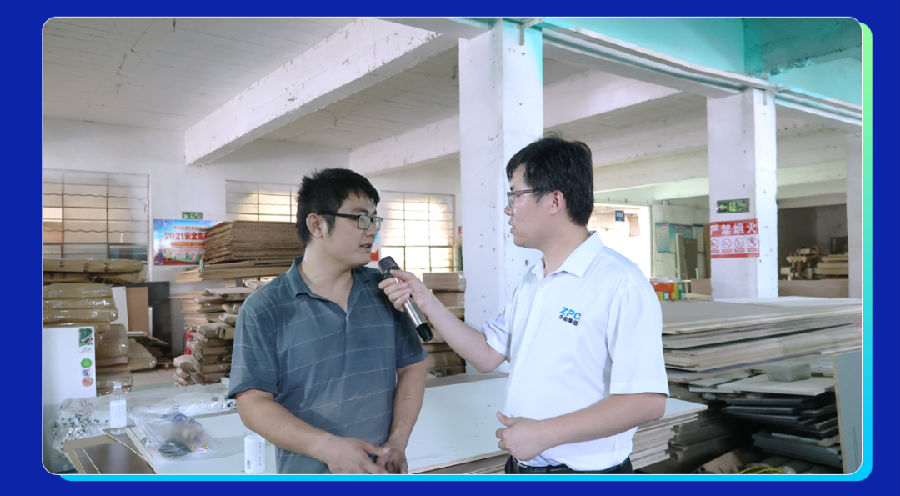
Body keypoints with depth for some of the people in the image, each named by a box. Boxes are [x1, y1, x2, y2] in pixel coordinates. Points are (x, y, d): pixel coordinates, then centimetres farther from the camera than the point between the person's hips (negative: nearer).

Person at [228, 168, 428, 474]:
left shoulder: (383, 291, 1)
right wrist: (329, 447, -23)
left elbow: (411, 365, 3)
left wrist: (398, 442, -8)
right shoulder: (263, 310, -10)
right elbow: (253, 403, -12)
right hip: (309, 473, -3)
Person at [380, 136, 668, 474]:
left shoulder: (620, 284, -20)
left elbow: (648, 401, -24)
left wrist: (543, 433, -21)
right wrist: (425, 301, 1)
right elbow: (488, 355, 8)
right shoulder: (531, 283, 8)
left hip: (585, 469, -7)